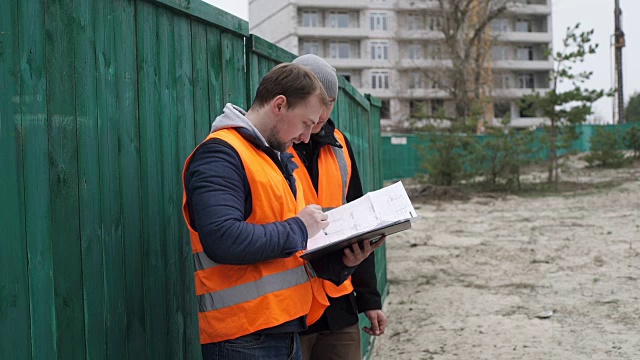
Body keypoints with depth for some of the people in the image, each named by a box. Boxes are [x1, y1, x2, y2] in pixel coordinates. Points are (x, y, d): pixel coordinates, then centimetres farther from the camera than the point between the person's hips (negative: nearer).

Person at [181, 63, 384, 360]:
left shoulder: (278, 159, 17)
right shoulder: (220, 154, -14)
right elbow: (223, 240, -29)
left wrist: (340, 261, 4)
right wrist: (298, 229, -16)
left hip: (287, 330, 9)